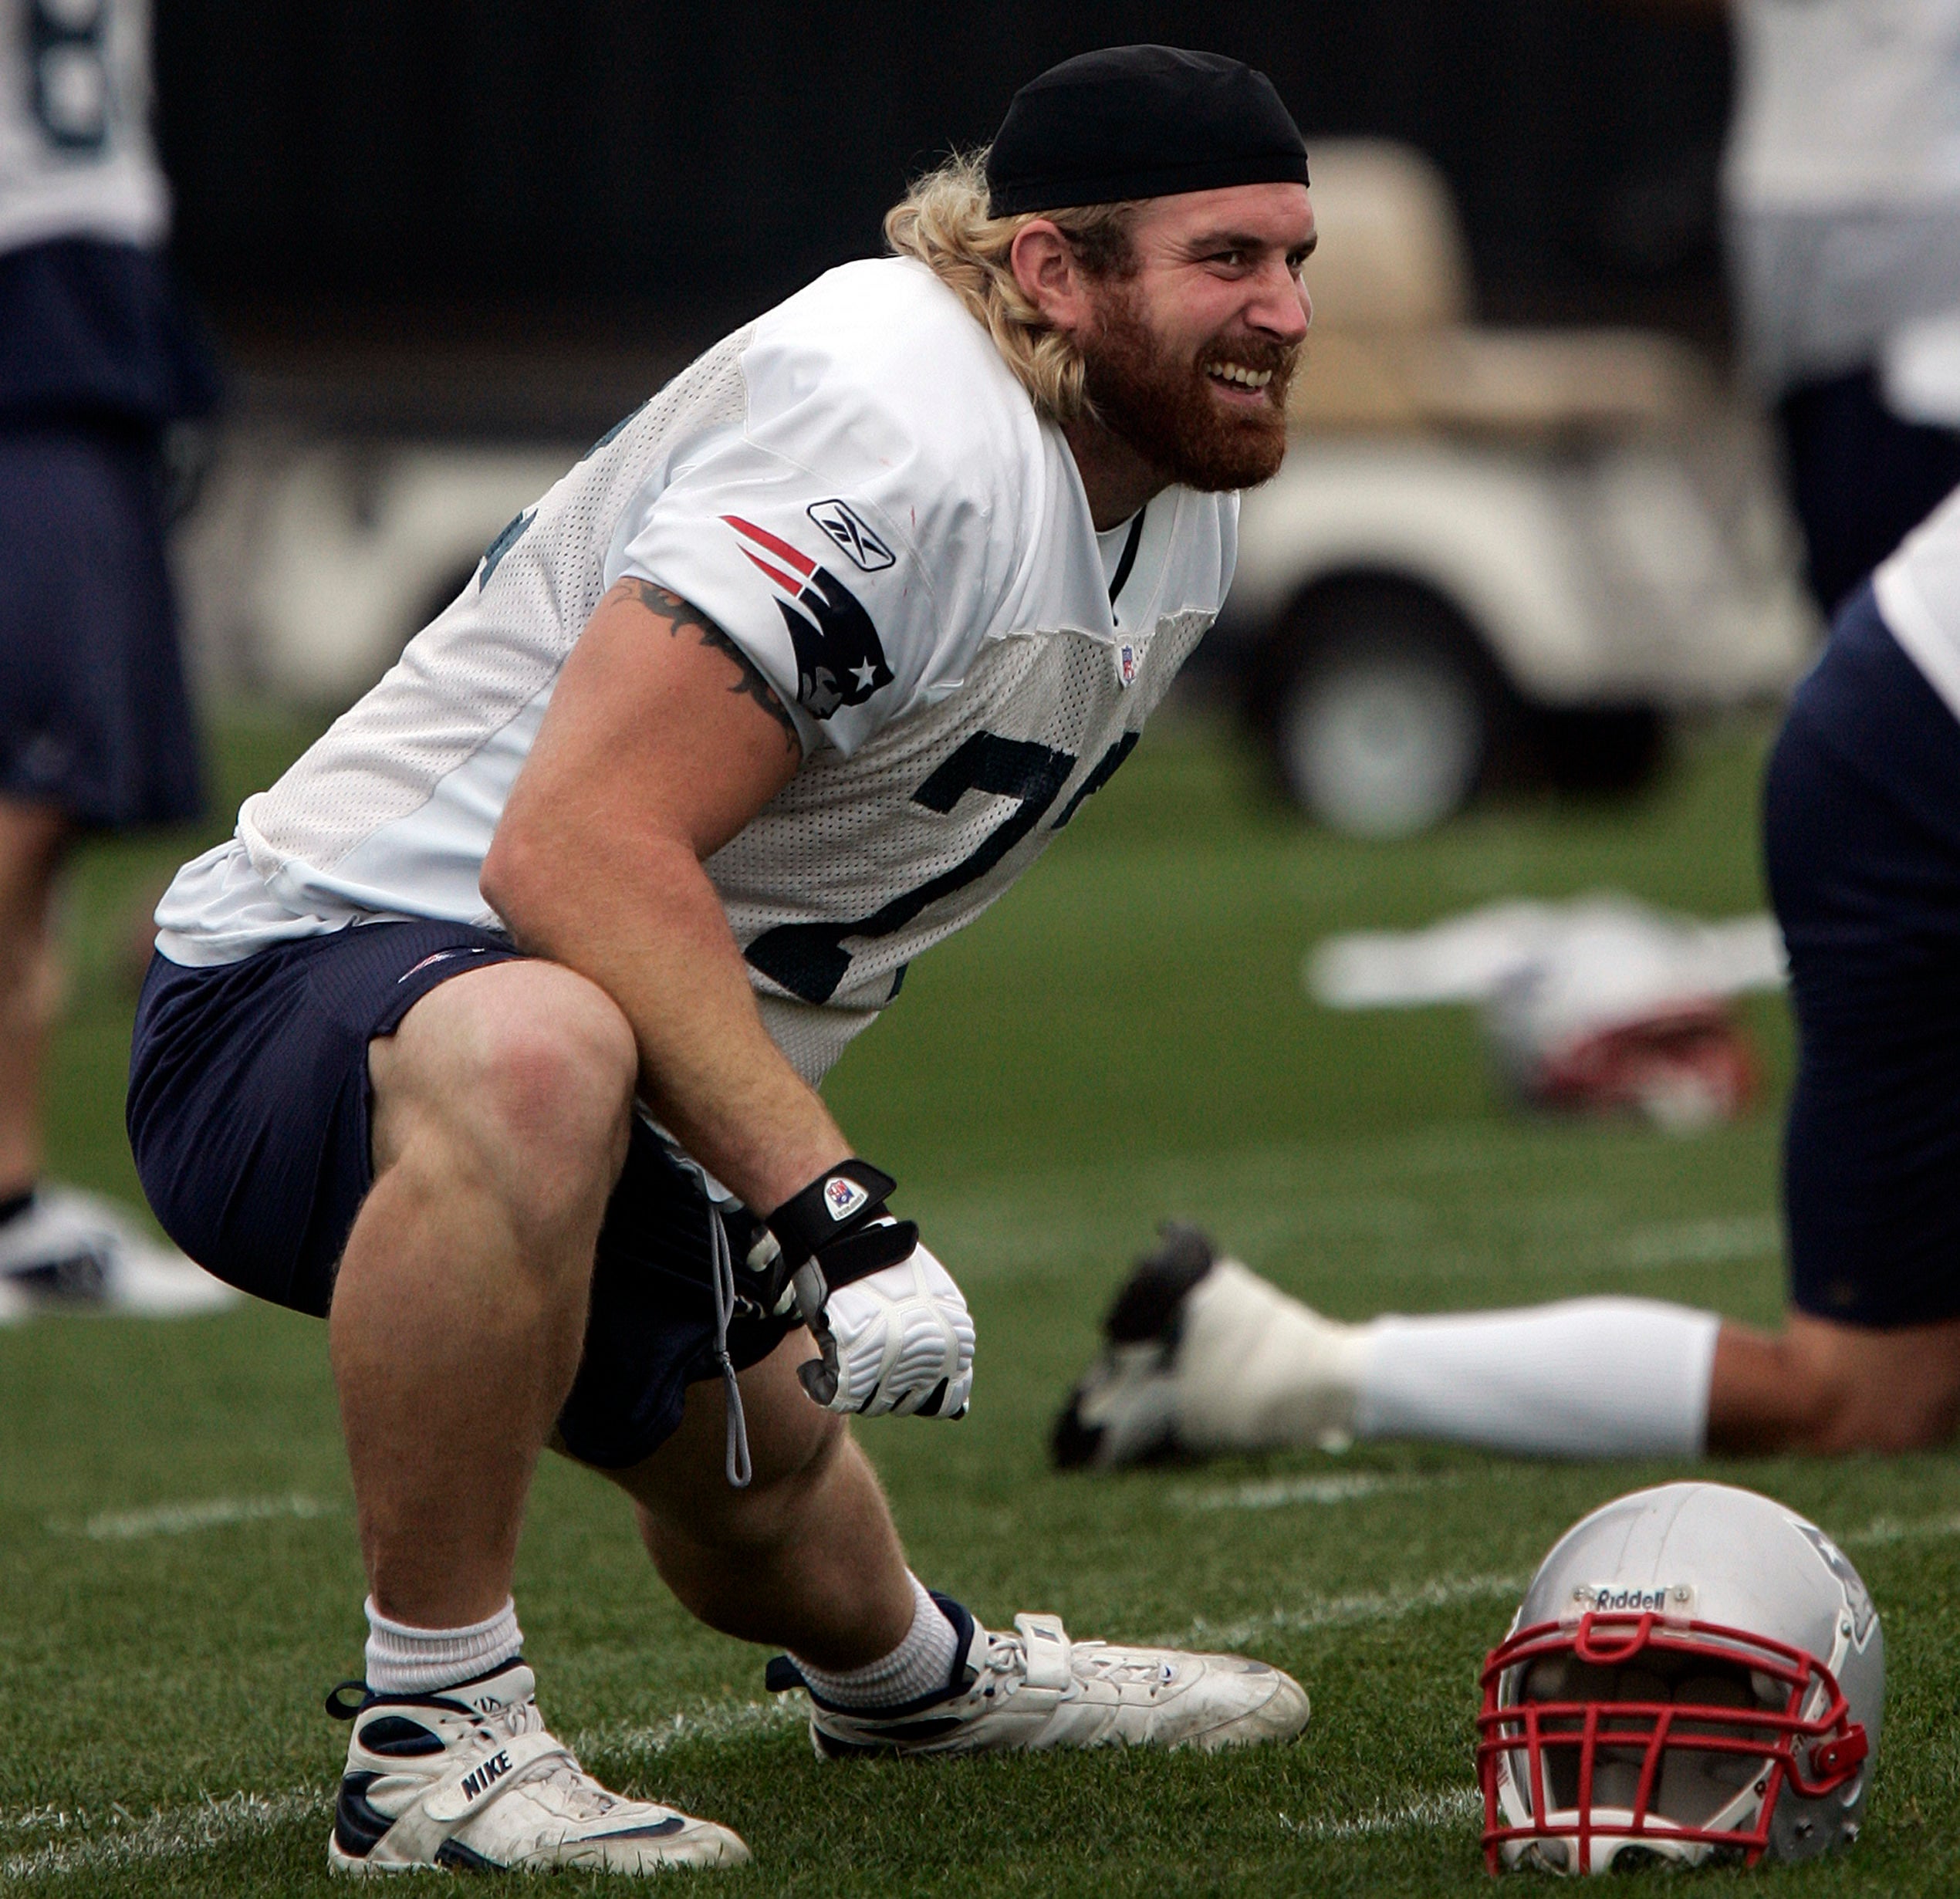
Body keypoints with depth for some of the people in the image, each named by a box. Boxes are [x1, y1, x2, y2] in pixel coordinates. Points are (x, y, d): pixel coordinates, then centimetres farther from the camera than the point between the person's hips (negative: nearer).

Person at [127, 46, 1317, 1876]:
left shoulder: (1179, 507, 7)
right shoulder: (898, 435, -26)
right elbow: (578, 847, -34)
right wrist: (822, 1201, -36)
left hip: (653, 1082, 10)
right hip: (320, 974, -9)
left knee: (772, 1494, 24)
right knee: (533, 1057, -42)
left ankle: (903, 1666, 61)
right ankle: (434, 1730, -29)